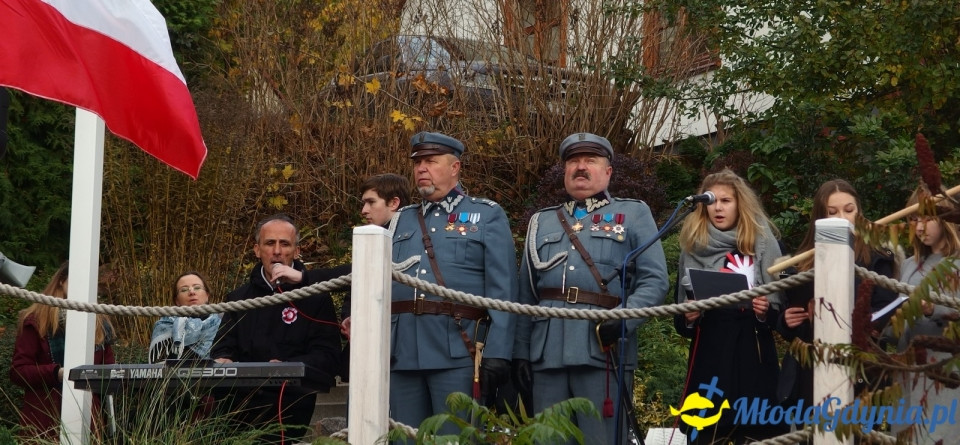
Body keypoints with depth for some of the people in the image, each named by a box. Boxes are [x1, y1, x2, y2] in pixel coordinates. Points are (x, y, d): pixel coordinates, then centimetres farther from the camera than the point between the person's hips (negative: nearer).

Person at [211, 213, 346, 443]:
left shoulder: (316, 298, 8)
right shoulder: (240, 297, 22)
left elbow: (327, 358, 0)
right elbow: (223, 348, 20)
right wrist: (223, 360, -5)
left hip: (291, 403, -3)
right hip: (242, 399, 3)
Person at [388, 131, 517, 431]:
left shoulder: (487, 217, 5)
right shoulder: (401, 221, 19)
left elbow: (502, 292, -3)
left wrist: (496, 355, -13)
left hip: (457, 353, -5)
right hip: (401, 355, 5)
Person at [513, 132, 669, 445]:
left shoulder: (634, 214, 11)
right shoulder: (541, 222, 22)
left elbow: (654, 280, 0)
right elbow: (527, 293, 19)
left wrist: (624, 319, -16)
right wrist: (521, 351, 10)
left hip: (603, 349, -4)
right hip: (547, 352, 4)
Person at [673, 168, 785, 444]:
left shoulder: (762, 243, 7)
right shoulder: (693, 247, 12)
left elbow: (779, 310, 6)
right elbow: (680, 321, 15)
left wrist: (766, 312, -14)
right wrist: (687, 319, -6)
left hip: (752, 351, -1)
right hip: (709, 351, 1)